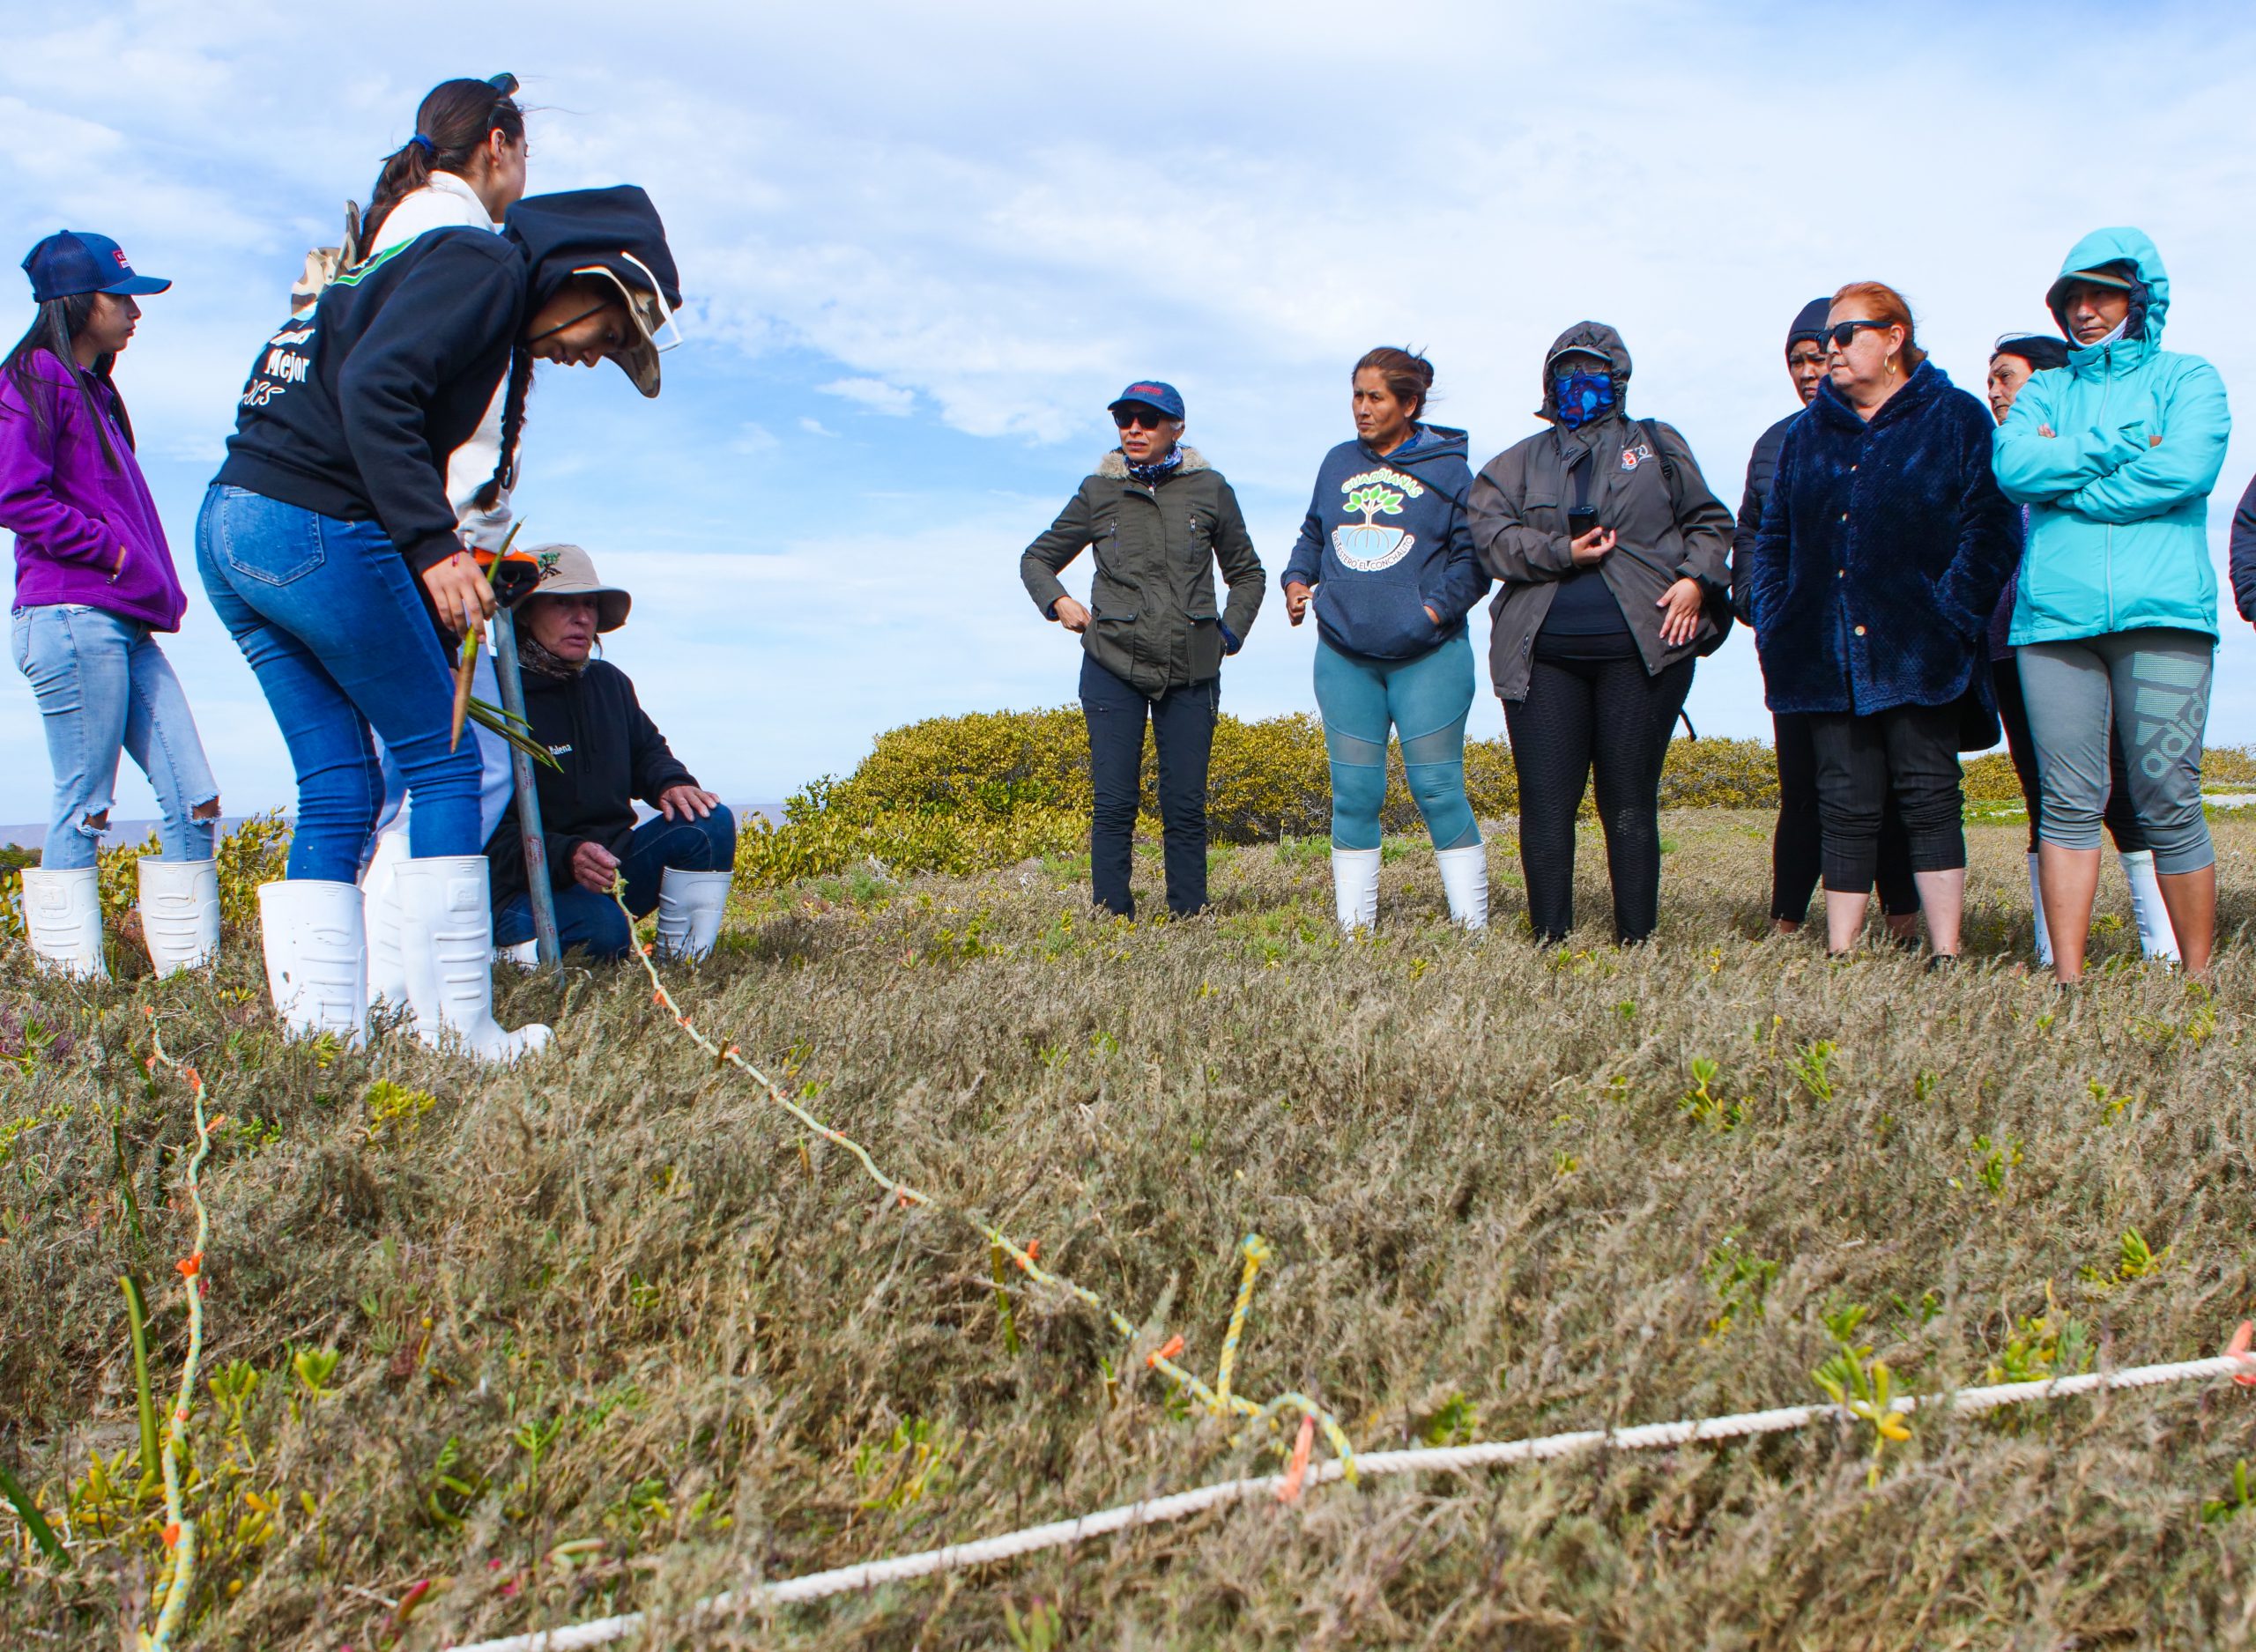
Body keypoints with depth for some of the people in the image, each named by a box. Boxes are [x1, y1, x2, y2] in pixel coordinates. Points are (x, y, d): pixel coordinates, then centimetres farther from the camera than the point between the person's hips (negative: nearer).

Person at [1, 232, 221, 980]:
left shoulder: (92, 390, 23)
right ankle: (76, 985, 2)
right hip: (73, 618, -9)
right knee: (83, 809, -5)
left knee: (194, 800, 3)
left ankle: (189, 975, 6)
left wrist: (156, 587, 12)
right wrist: (112, 550, -13)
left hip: (126, 625, 9)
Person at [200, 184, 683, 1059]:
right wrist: (434, 546, -23)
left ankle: (323, 1036, 8)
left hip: (227, 527, 10)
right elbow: (374, 388, -19)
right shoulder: (481, 266, -4)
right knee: (443, 761, -2)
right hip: (312, 521, -10)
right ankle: (459, 1029, 0)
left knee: (337, 791, 9)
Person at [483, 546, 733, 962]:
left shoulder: (609, 682, 9)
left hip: (610, 864, 7)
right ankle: (518, 950, -6)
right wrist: (565, 857, -35)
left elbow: (646, 749, 26)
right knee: (604, 927, -37)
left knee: (710, 822, -13)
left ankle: (682, 960, -8)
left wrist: (671, 784, 1)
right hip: (524, 891, -7)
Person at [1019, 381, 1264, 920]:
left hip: (1191, 670, 0)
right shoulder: (1098, 492, 6)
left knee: (1186, 806, 2)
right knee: (1113, 805, -2)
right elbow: (1036, 559, 18)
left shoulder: (1210, 490, 6)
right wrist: (1058, 602, -1)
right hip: (1113, 667, 0)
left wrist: (1229, 633, 5)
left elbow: (1246, 573, 18)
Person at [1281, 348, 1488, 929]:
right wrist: (1295, 578, 4)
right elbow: (1313, 536, 23)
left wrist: (1436, 608, -14)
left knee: (1438, 791, -4)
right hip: (1344, 656, 4)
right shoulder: (1337, 463, 13)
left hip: (1427, 657, -4)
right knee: (1353, 796, 5)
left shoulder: (1447, 468, 2)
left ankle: (1473, 929, 4)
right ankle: (1353, 932, 12)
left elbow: (1473, 554, -1)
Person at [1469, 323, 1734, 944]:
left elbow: (1709, 520, 18)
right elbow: (1493, 537, 4)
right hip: (1543, 657, 1)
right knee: (1546, 802, -3)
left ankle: (1636, 942, 4)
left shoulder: (1658, 445, 19)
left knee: (1631, 802, -1)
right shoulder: (1517, 464, 18)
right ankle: (1551, 941, 4)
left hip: (1643, 650, -1)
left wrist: (1697, 578, -1)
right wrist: (1563, 552, -10)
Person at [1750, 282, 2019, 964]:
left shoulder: (1957, 418, 4)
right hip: (1827, 655, 4)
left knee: (1927, 797, -2)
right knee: (1844, 805, 5)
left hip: (1915, 652, -4)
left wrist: (1952, 617, -14)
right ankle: (1839, 955, 11)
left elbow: (1990, 527, -4)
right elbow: (1773, 537, 17)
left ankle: (1946, 958, 3)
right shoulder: (1808, 432, 17)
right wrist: (1773, 625, 5)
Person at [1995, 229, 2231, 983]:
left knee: (2168, 803, -4)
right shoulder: (2044, 392, 21)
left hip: (2161, 611, -2)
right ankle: (2068, 979, 0)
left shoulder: (2187, 378, 13)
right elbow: (2012, 466, 0)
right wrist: (2121, 446, -3)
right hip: (2054, 614, 2)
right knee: (2069, 804, -2)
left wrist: (2061, 472, -1)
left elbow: (2186, 469, -7)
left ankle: (2199, 978, 5)